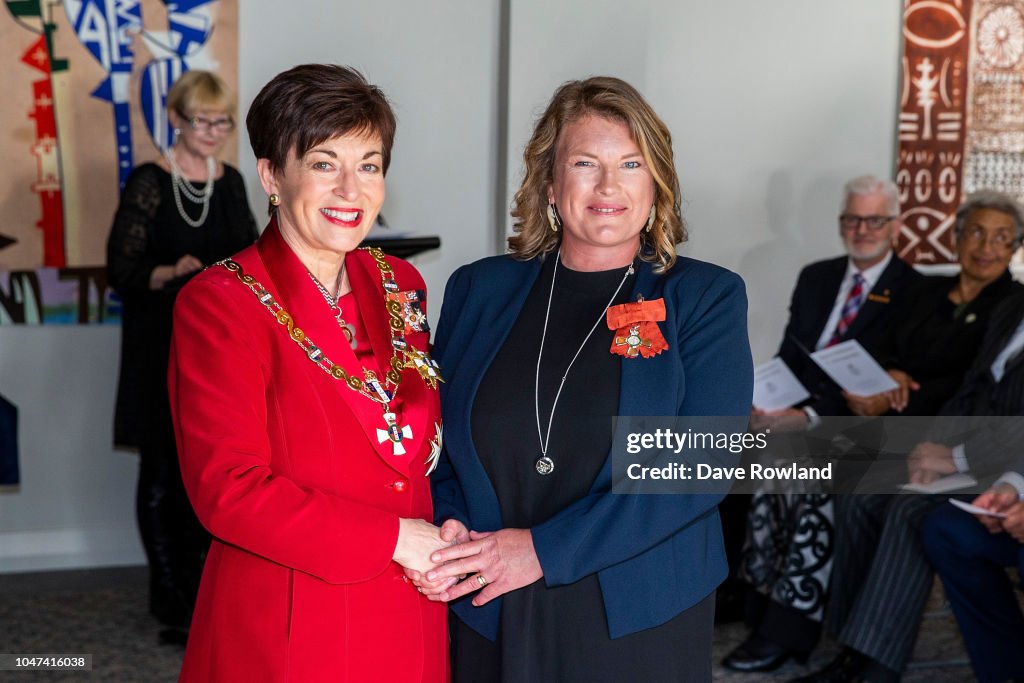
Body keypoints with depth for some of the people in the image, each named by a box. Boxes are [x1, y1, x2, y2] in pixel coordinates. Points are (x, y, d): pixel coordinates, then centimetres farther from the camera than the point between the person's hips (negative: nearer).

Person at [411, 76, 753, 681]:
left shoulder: (707, 298, -2)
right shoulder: (478, 290, 5)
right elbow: (432, 436, 9)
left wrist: (545, 548, -19)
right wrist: (448, 526, -12)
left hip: (642, 625, -1)